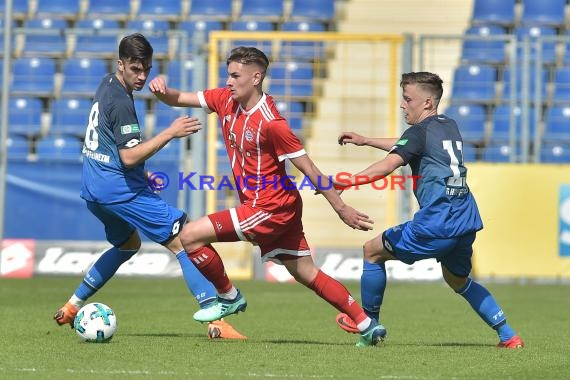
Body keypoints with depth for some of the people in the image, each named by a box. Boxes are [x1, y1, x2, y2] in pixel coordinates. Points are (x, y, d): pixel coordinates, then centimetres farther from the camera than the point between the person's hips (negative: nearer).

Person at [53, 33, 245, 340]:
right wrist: (170, 133, -28)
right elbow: (129, 156, -24)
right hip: (119, 188, -10)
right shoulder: (121, 102, -17)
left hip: (93, 189, 10)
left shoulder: (107, 84, 13)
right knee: (184, 242, -11)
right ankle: (215, 320, -21)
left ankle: (71, 307, 30)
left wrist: (140, 174, 26)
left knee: (128, 245, 32)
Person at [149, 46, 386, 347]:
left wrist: (342, 209, -14)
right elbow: (178, 99, 6)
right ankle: (367, 326, 17)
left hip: (269, 208, -9)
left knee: (190, 236, -10)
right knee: (305, 273, 14)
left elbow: (309, 169, -18)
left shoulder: (270, 123, -22)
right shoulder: (226, 100, 1)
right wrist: (162, 90, -18)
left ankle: (229, 298, 8)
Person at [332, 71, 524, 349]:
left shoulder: (420, 131, -6)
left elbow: (388, 165, -22)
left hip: (437, 223, -8)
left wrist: (345, 182, -24)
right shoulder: (449, 126, 19)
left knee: (373, 250, 9)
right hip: (466, 222, 8)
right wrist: (365, 141, 38)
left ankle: (369, 323, 18)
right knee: (459, 281, 28)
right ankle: (508, 336, 19)